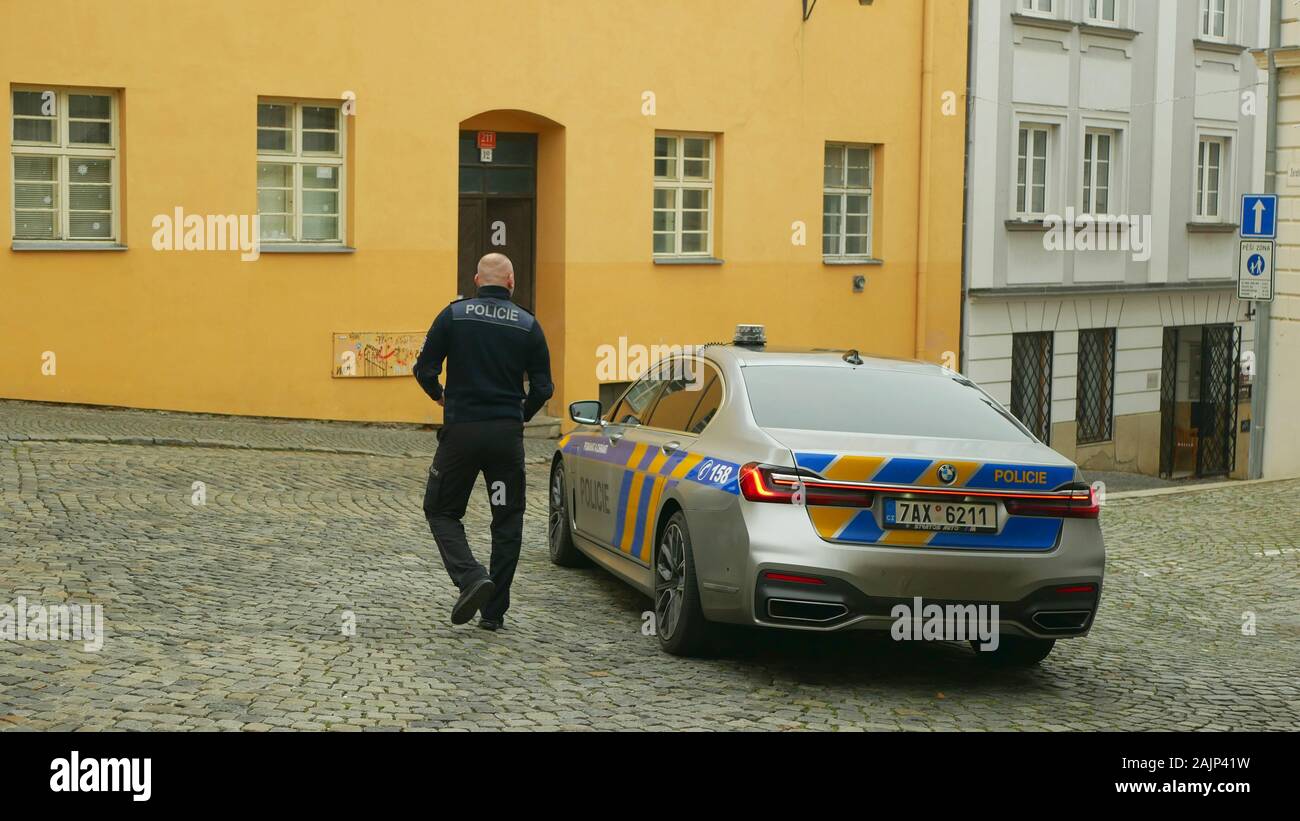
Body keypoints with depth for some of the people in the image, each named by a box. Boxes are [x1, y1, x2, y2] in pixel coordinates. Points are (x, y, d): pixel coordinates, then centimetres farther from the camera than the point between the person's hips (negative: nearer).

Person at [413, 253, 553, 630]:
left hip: (460, 430, -1)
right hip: (507, 434, 1)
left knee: (441, 510, 12)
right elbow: (542, 387, 0)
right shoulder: (527, 324, 2)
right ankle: (494, 611, 11)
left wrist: (440, 396, 18)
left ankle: (471, 577, -11)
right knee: (507, 521, 12)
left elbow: (425, 369, -4)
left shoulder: (453, 315, -1)